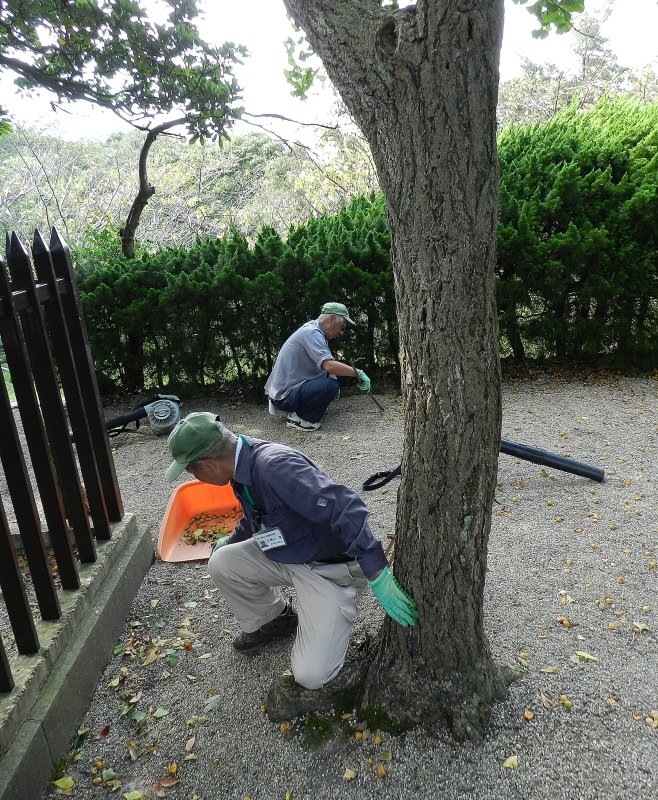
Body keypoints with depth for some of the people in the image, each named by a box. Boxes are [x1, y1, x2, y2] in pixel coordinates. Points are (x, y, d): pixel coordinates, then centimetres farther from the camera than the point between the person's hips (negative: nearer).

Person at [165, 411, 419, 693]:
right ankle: (271, 619, 18)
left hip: (331, 567, -8)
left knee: (311, 675, -15)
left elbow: (344, 507, -38)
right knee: (220, 563, -8)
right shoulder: (243, 464, -2)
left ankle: (336, 612, 15)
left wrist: (377, 576, -38)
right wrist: (232, 540, 38)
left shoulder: (275, 466, -33)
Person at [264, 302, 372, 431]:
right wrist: (358, 373, -22)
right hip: (285, 396, -11)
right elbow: (329, 365, -32)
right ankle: (298, 418, -8)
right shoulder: (311, 333, -19)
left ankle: (298, 410, 10)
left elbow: (326, 364, 18)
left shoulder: (313, 330, 12)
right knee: (331, 385, -26)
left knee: (334, 375, 13)